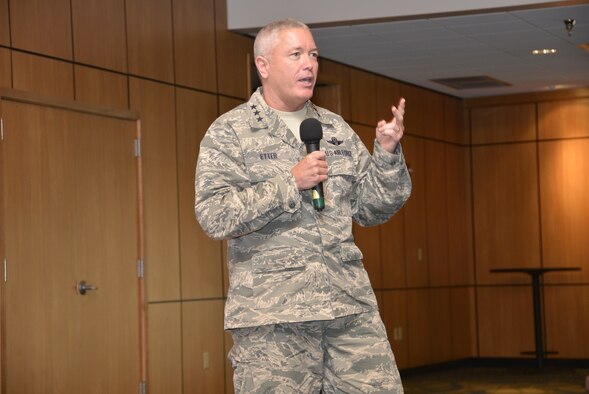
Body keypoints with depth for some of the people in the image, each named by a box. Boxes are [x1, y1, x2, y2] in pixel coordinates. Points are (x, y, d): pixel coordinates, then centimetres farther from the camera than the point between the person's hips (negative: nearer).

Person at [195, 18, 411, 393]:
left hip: (353, 309, 4)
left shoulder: (337, 130, 15)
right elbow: (215, 216, -12)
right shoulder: (228, 132, 1)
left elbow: (371, 210, 15)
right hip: (272, 318, -4)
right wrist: (291, 182, -14)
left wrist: (387, 153, 0)